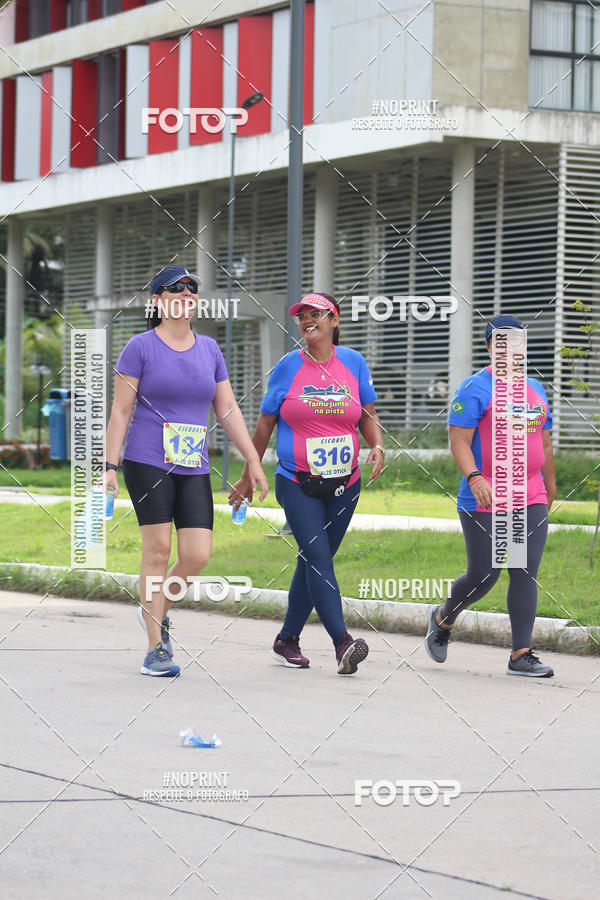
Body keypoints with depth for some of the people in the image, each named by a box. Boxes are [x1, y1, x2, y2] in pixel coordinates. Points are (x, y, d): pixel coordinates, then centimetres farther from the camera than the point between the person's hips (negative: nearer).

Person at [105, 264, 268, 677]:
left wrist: (254, 461, 9)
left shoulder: (209, 349, 13)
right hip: (147, 462, -4)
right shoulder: (141, 347, 0)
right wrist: (110, 467, -7)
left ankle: (156, 610, 22)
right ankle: (156, 649, -2)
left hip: (194, 468, 4)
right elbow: (121, 411, -1)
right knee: (158, 548, -8)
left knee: (198, 554, -6)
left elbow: (228, 410, 15)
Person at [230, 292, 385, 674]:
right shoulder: (288, 367, 1)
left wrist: (378, 445, -12)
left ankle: (288, 639, 23)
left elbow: (369, 415, 10)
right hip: (297, 484, -3)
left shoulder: (353, 363, 5)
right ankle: (343, 643, -25)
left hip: (344, 485, 3)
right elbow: (265, 424, 8)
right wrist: (249, 476, 10)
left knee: (313, 562, 9)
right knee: (317, 557, -16)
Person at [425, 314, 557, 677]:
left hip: (531, 501, 5)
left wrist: (550, 486, 27)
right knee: (484, 576, -3)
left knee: (526, 574, -4)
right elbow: (459, 442, -12)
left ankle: (521, 654, -4)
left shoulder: (536, 389, 15)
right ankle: (443, 618, 26)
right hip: (485, 502, -5)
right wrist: (474, 477, -27)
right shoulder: (476, 389, -5)